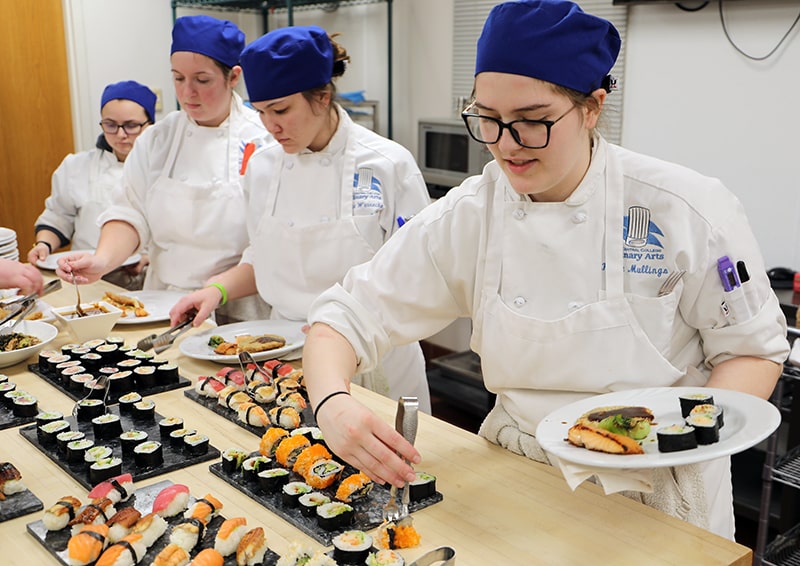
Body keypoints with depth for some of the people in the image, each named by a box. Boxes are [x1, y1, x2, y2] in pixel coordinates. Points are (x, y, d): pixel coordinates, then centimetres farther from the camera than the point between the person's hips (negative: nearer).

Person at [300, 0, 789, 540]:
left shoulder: (691, 210, -17)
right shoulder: (467, 217, -12)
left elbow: (753, 348, -5)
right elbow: (346, 316, -10)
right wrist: (333, 403, -31)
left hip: (662, 495, -3)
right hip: (520, 481, 3)